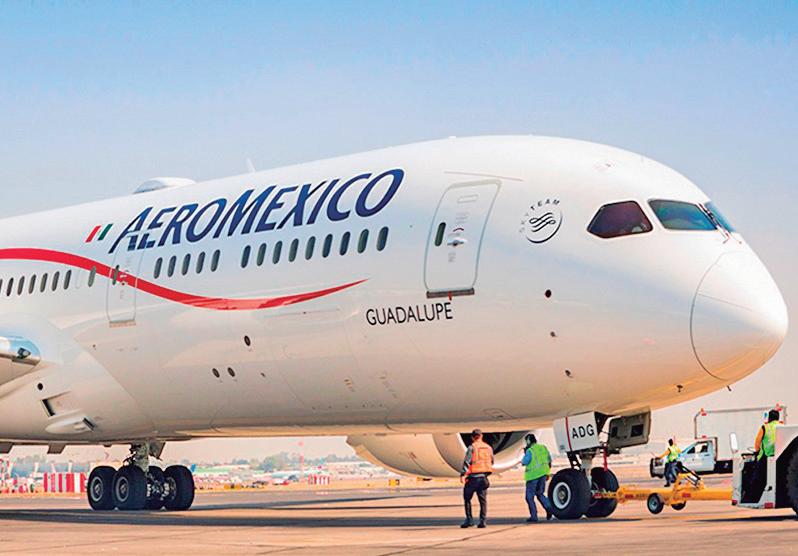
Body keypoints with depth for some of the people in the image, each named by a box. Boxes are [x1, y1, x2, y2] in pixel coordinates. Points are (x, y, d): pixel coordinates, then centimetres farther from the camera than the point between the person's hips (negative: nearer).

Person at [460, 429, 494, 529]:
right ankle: (482, 520, 0)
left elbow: (467, 462, -15)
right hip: (483, 477, 4)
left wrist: (462, 475, -20)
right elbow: (491, 462, 19)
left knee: (467, 498, 8)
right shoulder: (489, 448, 9)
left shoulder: (472, 447, -6)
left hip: (473, 477, -4)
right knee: (483, 499, 7)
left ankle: (469, 519, 2)